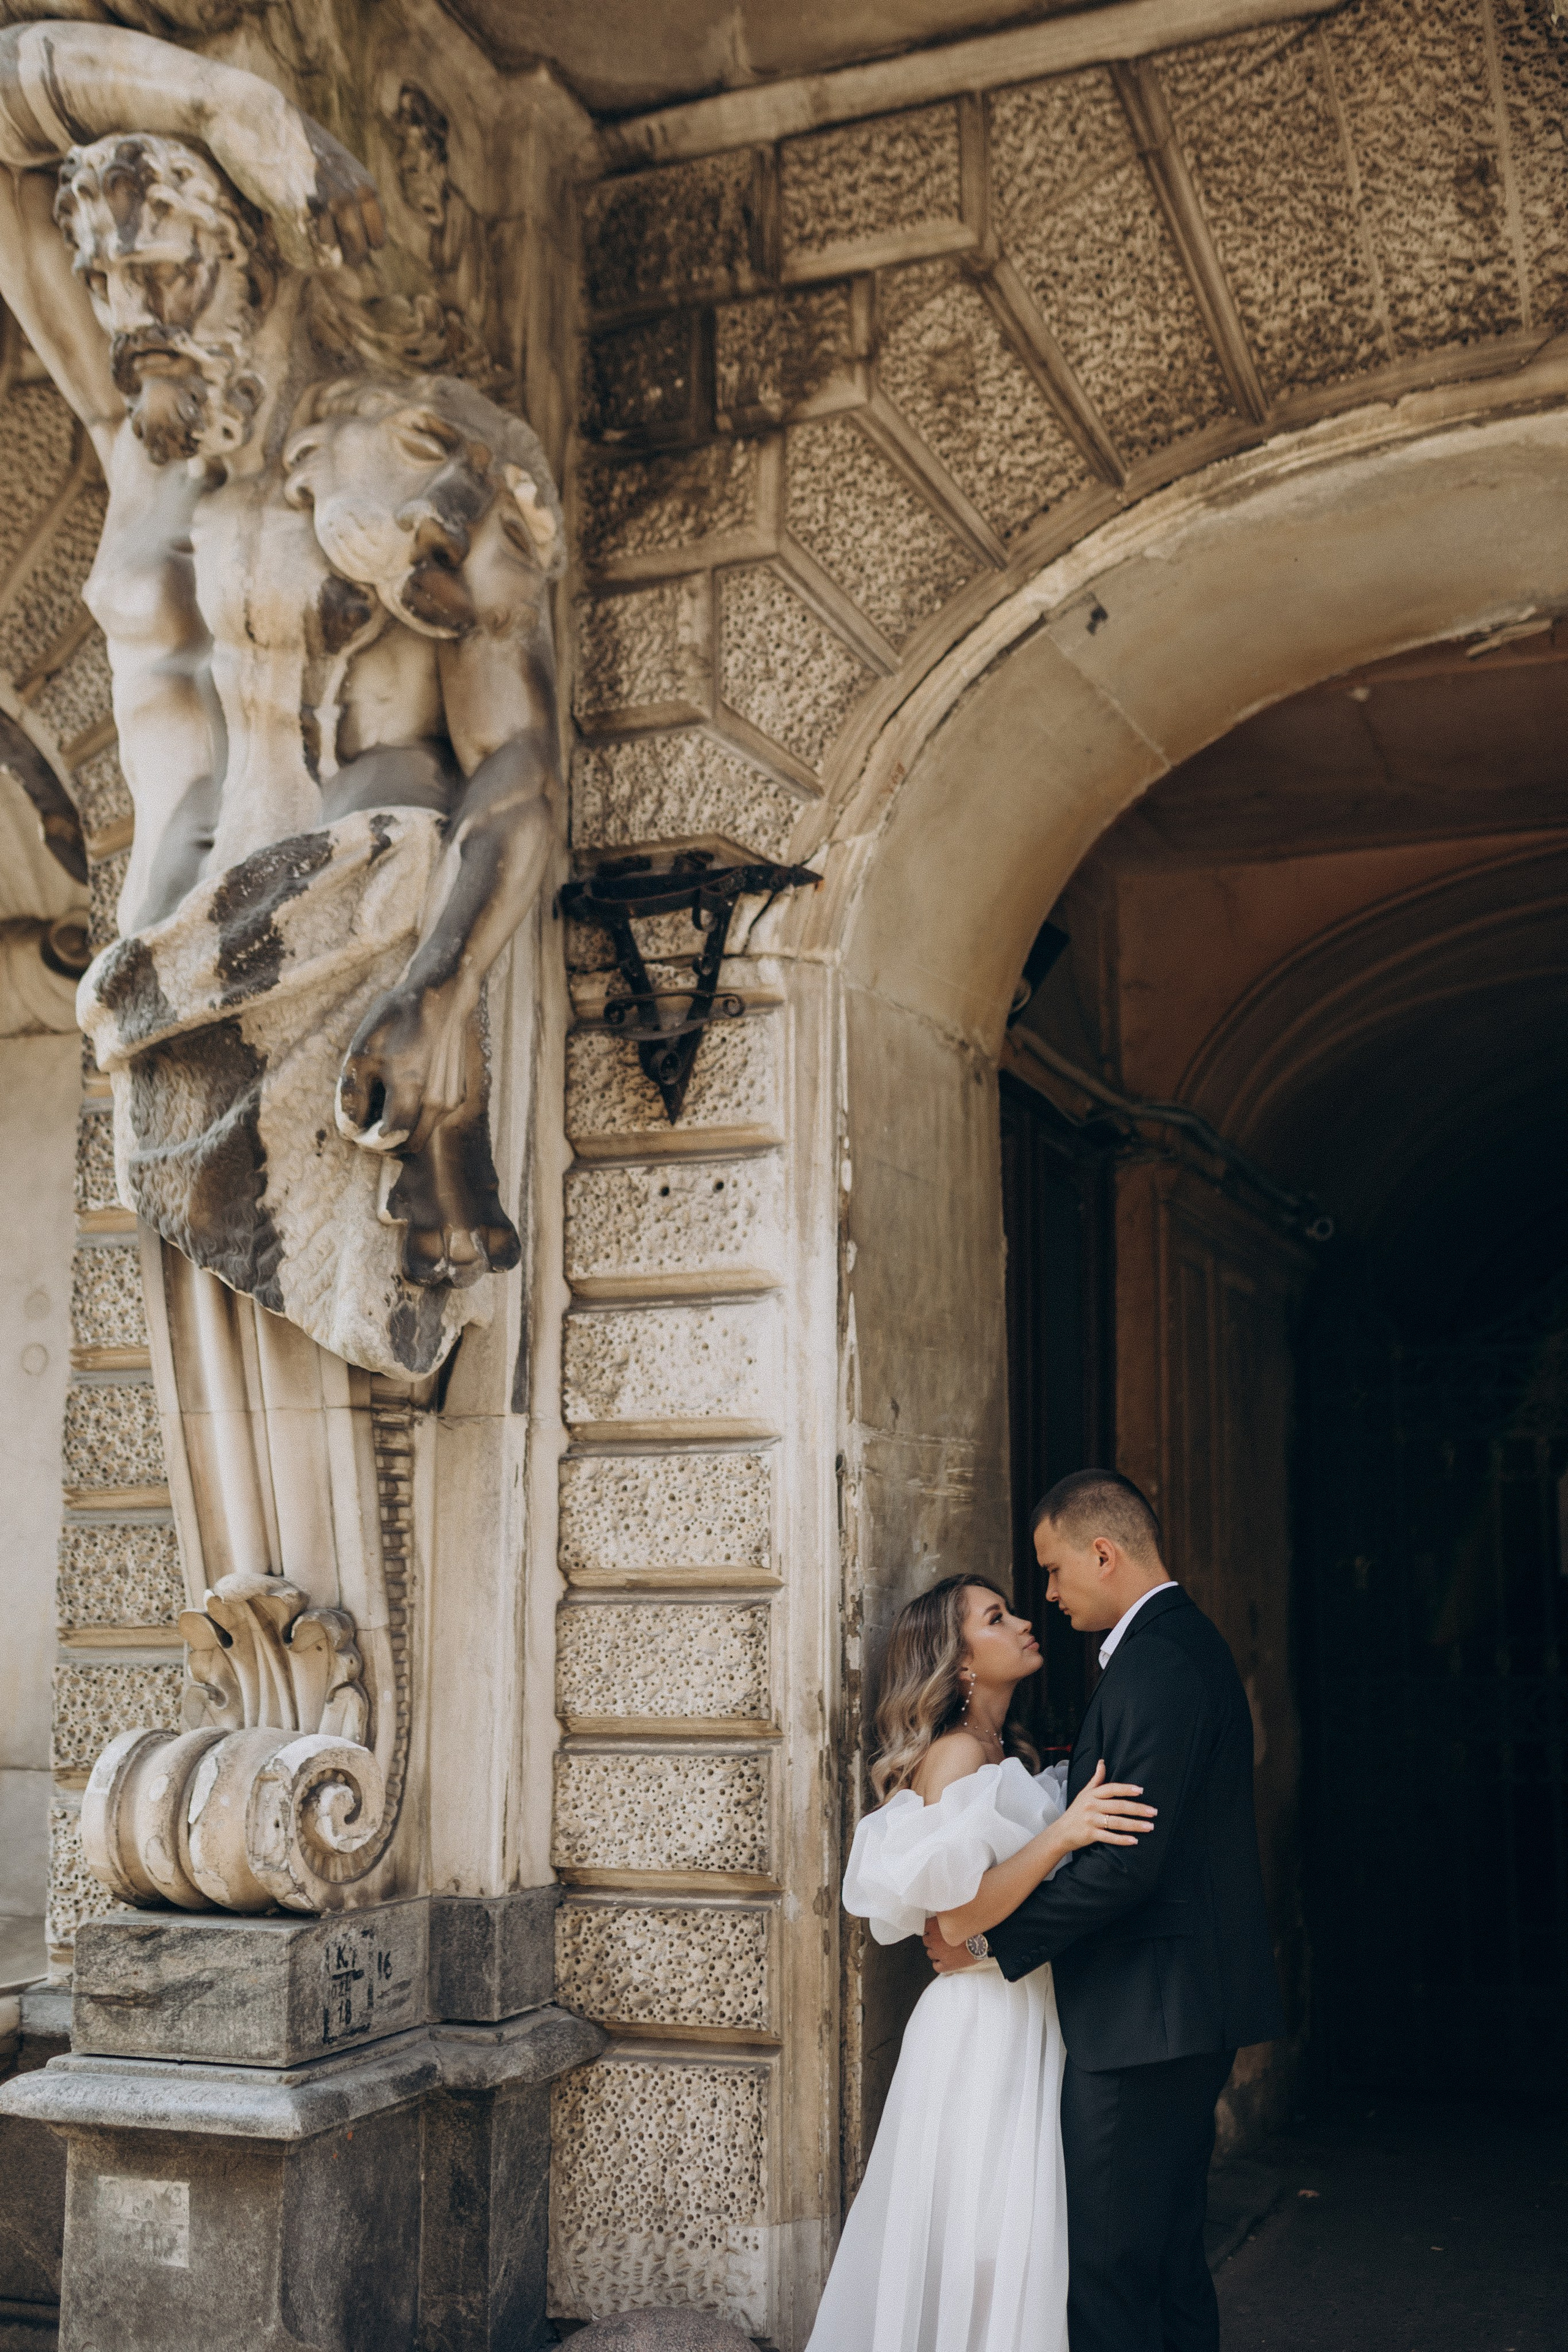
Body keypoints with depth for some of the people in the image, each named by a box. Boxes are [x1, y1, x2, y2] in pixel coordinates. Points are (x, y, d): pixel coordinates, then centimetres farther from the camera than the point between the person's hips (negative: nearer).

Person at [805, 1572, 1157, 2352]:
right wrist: (1060, 1834, -29)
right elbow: (957, 1918, -20)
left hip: (1033, 2018, 9)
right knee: (981, 2250, -4)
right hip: (985, 2026, -8)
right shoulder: (956, 1754, -13)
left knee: (1024, 2243, 10)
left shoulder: (1009, 1756, 14)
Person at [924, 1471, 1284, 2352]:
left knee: (1107, 2267, -4)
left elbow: (1128, 1861, -24)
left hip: (1144, 2015, -11)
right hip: (1194, 2010, 11)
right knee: (1172, 2254, 19)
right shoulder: (1190, 1641, 14)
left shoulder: (1155, 1662, -20)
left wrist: (990, 1937, -16)